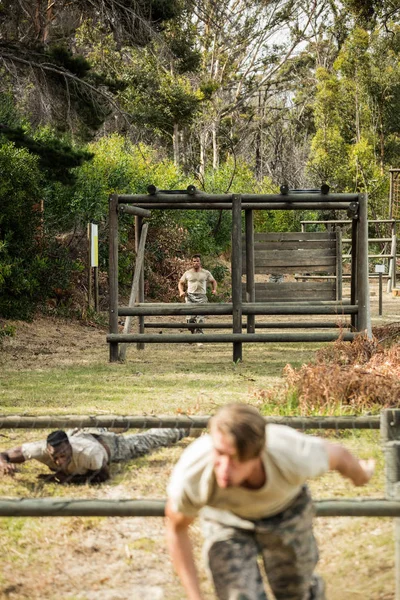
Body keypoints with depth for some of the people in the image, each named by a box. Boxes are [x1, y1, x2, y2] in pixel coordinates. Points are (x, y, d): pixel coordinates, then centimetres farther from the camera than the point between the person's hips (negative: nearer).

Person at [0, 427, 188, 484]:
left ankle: (179, 431, 54)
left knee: (141, 443, 27)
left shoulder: (89, 453, -50)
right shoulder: (42, 449, -43)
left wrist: (73, 476, -43)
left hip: (106, 444, -2)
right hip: (78, 434, 2)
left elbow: (104, 475, -32)